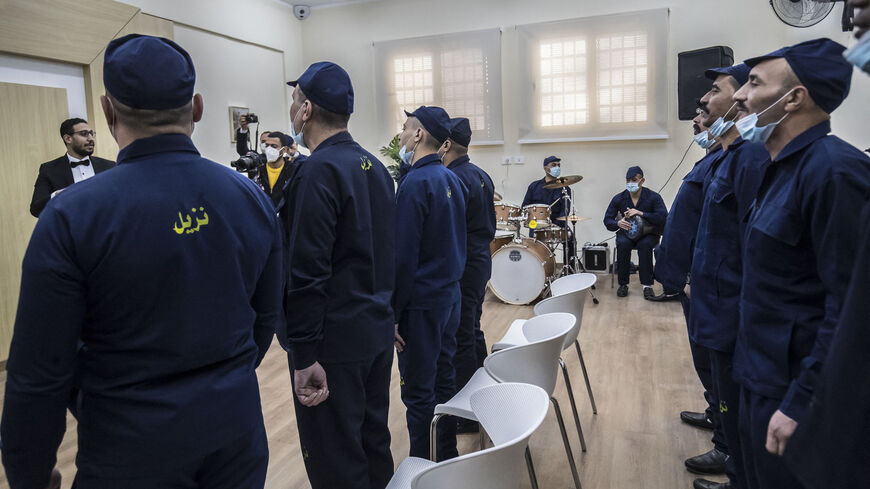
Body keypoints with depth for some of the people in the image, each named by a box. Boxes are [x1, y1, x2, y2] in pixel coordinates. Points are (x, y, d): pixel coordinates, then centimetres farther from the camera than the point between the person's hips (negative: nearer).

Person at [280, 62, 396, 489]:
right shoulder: (374, 166, 10)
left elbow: (307, 273, -22)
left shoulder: (318, 171, -17)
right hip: (378, 329, 9)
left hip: (336, 341, -9)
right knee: (373, 440, 21)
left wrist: (305, 355, -19)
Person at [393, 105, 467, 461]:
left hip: (421, 303, -9)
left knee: (419, 392, 2)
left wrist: (391, 313, -17)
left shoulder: (416, 182, -17)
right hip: (450, 295, 9)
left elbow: (404, 256, -20)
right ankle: (448, 457, 33)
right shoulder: (452, 179, 9)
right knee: (444, 379, 18)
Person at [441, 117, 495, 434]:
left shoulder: (452, 180, -19)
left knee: (461, 339, -1)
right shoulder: (481, 175, 11)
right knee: (473, 332, 20)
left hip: (462, 268, -10)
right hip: (481, 262, 10)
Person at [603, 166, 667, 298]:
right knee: (622, 244, -31)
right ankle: (623, 284, -18)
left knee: (645, 245, -34)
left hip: (649, 233, -2)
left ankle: (647, 285, -24)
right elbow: (607, 220, -3)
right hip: (627, 232, 2)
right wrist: (618, 223, -27)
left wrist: (641, 213, -32)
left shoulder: (653, 197, -11)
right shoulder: (618, 198, -4)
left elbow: (663, 218, -22)